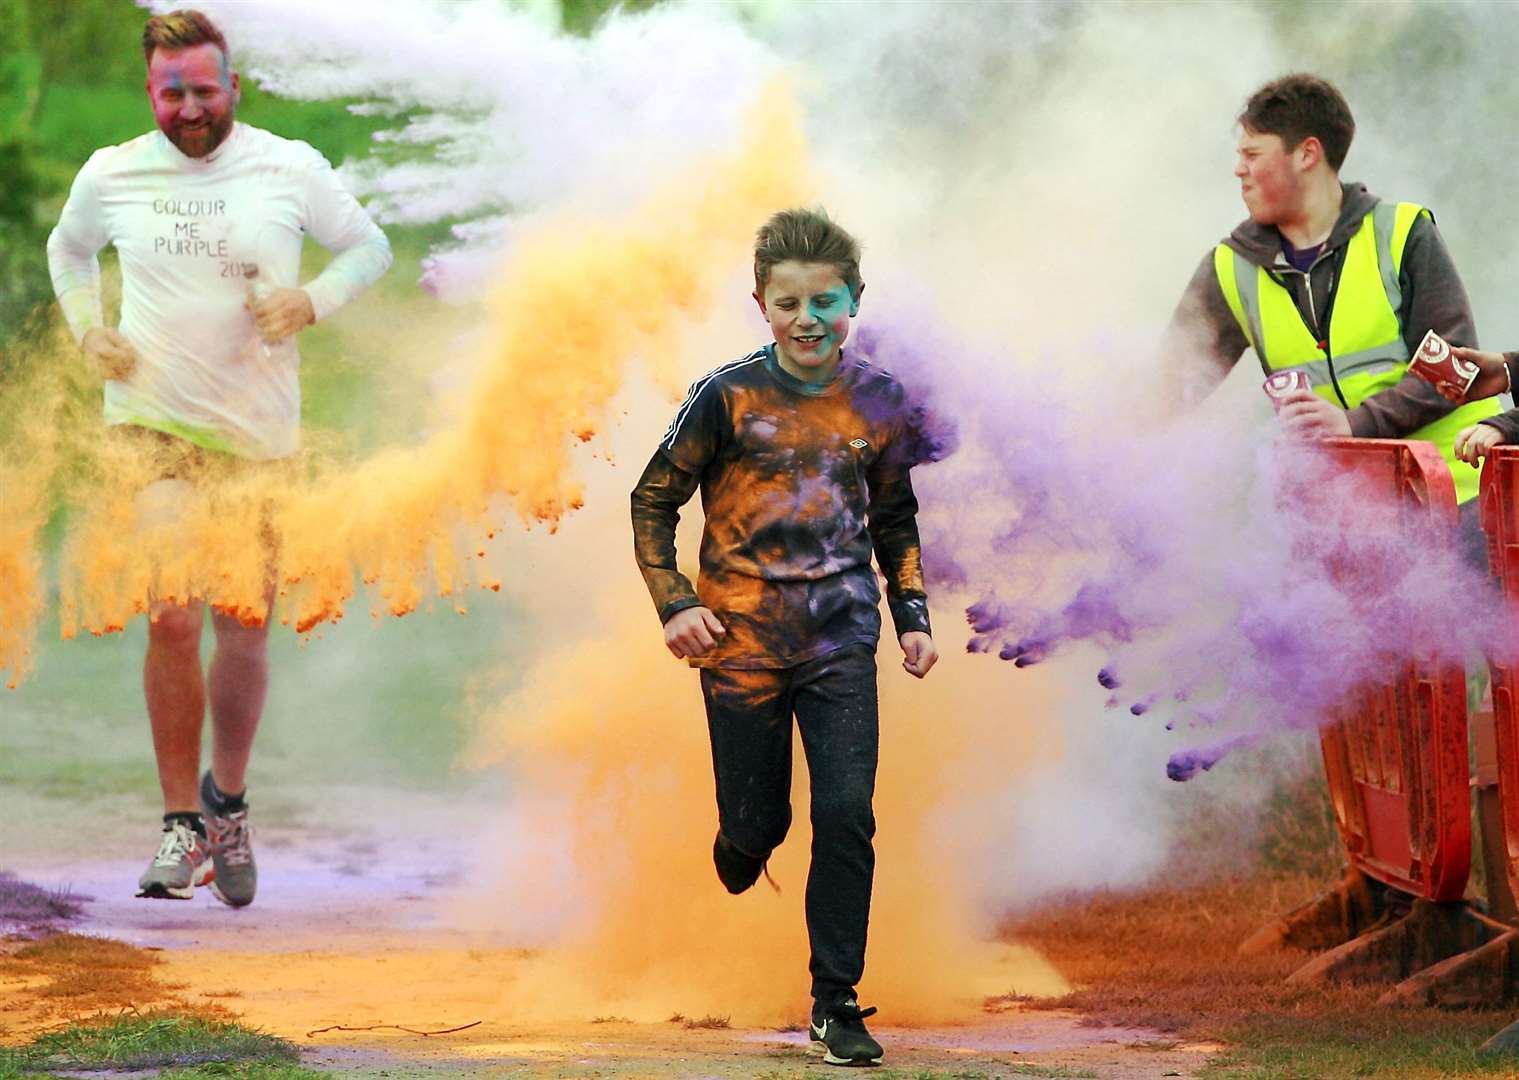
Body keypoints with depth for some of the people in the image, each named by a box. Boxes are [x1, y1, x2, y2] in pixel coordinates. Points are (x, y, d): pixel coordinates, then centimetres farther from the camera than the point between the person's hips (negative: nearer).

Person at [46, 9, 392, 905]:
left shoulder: (290, 171, -1)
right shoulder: (113, 176, 3)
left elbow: (371, 247, 12)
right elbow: (69, 250, 24)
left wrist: (313, 302, -6)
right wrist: (89, 331, 7)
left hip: (258, 430, 0)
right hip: (153, 423, 0)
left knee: (244, 628, 3)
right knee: (171, 620, -11)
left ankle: (229, 798, 27)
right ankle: (182, 824, -1)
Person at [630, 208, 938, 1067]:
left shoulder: (881, 404, 3)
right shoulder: (728, 398, -6)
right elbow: (654, 502, 2)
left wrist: (913, 618, 10)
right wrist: (675, 605, -9)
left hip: (841, 642, 1)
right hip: (743, 639, -1)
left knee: (847, 817, -10)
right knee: (759, 825, 5)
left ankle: (837, 1001, 1)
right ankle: (740, 846, 45)